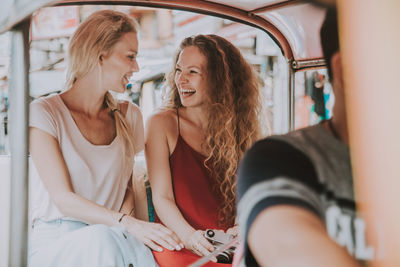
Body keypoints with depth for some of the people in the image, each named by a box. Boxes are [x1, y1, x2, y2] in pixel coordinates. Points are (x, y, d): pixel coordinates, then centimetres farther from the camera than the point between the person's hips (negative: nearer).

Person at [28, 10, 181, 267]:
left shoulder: (129, 116, 11)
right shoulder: (44, 113, -6)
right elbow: (63, 200, -13)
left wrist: (127, 215, -7)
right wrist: (127, 224, -26)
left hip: (112, 239, 4)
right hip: (55, 243, -4)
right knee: (103, 240, -37)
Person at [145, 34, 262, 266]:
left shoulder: (240, 128, 13)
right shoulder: (162, 123, 4)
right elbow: (162, 197, -3)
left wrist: (243, 227, -15)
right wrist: (187, 234, -21)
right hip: (180, 247, -3)